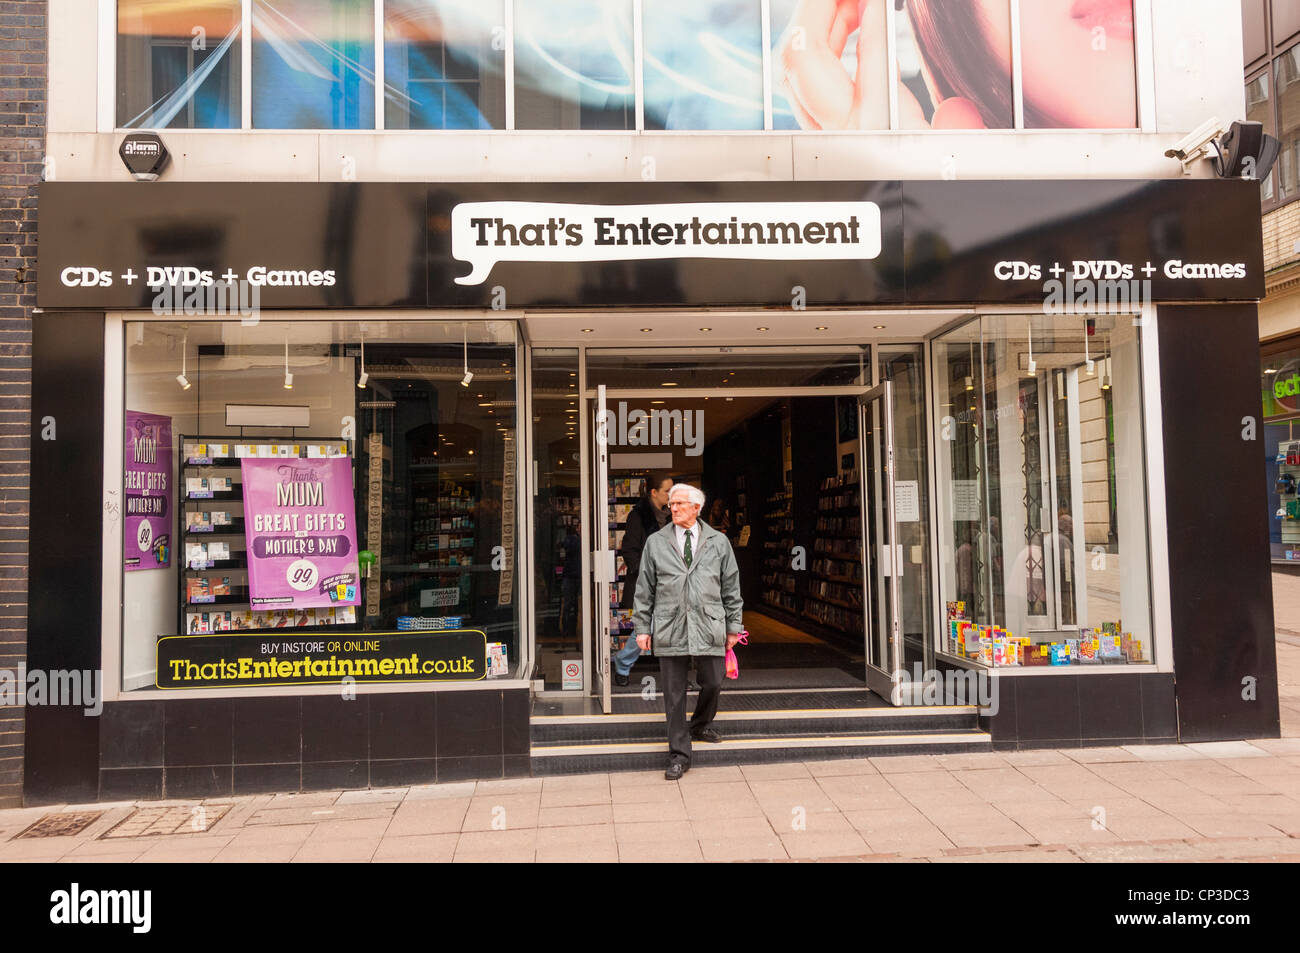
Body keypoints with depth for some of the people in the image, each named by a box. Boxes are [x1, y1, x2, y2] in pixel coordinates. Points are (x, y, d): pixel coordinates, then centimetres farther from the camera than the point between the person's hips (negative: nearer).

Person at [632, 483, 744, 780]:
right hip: (670, 630, 0)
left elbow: (731, 587, 11)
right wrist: (642, 627, 4)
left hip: (708, 628, 1)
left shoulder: (719, 542, 7)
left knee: (713, 684, 6)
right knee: (674, 695, 3)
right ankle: (679, 755, 14)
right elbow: (644, 589, 8)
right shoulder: (656, 543, 6)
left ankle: (699, 725, 37)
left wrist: (733, 626, 9)